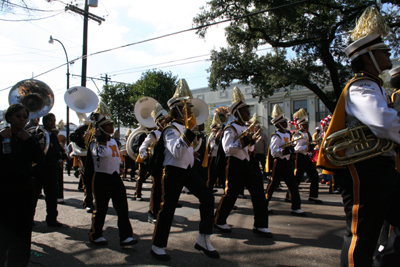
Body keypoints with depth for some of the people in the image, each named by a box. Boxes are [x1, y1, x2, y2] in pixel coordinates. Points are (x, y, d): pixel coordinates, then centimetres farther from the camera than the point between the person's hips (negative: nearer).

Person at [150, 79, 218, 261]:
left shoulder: (185, 128, 13)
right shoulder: (171, 130, -14)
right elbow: (177, 152, -33)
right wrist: (189, 130, -36)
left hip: (187, 170, 8)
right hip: (173, 172, -8)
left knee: (207, 198, -5)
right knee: (168, 208, 0)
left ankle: (203, 240, 6)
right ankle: (157, 246, 18)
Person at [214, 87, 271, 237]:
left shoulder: (245, 128, 16)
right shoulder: (230, 129, -11)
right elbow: (227, 149, -22)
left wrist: (251, 140, 4)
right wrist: (243, 141, -29)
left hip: (246, 164, 8)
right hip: (235, 164, -8)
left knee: (258, 192, 2)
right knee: (231, 194, 1)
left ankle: (260, 225, 10)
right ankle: (219, 221, 21)